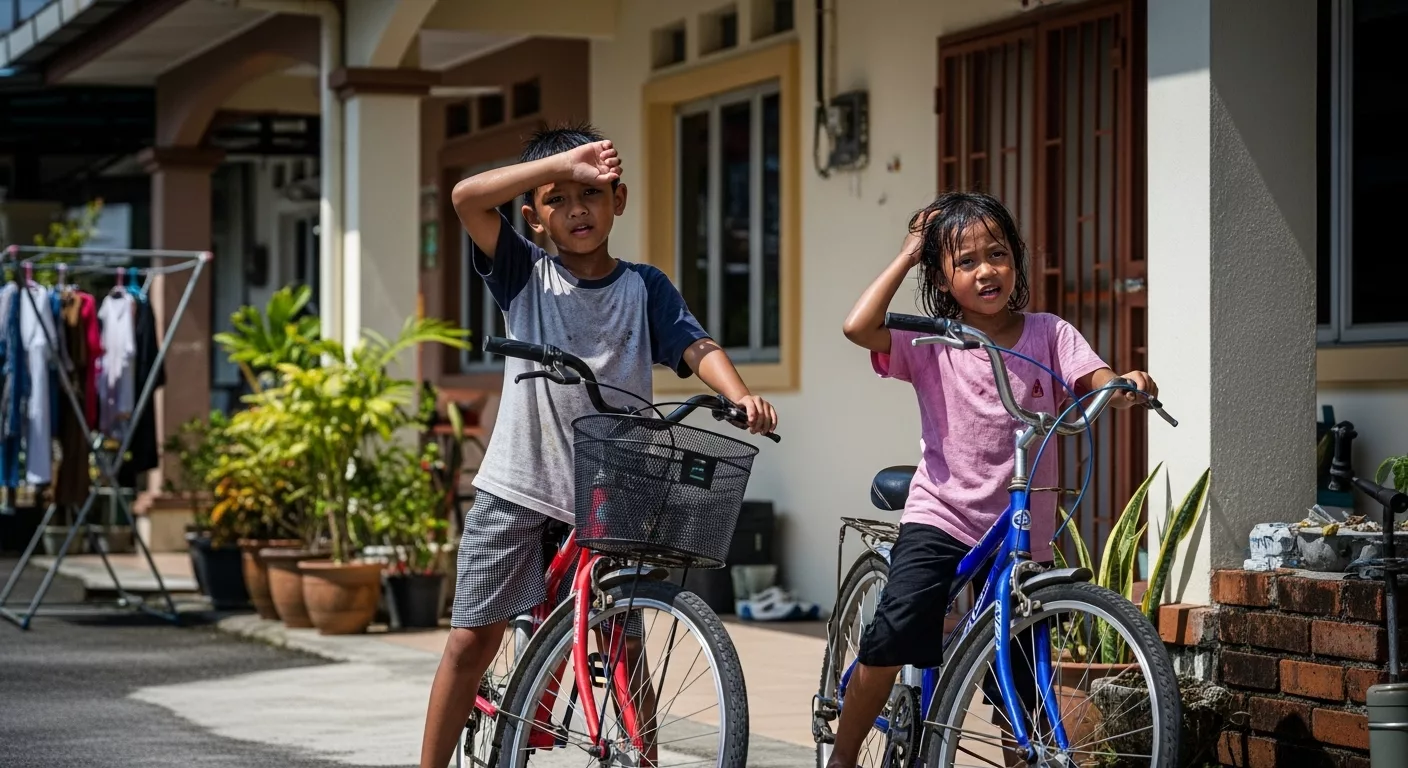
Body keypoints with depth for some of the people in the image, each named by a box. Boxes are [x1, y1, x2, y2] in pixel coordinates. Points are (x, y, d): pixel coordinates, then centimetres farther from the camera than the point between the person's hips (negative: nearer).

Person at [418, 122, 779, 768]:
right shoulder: (524, 273, 3)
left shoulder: (644, 286, 6)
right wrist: (561, 161, -17)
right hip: (517, 485, 0)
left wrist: (740, 397, -29)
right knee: (474, 638, 3)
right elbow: (467, 197, -11)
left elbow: (695, 346, -9)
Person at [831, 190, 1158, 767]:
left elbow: (1101, 386, -10)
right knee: (895, 631, -22)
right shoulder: (929, 343, -2)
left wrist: (1130, 385, -34)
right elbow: (858, 327, -18)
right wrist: (908, 255, -9)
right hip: (940, 518, -2)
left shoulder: (1048, 334, 2)